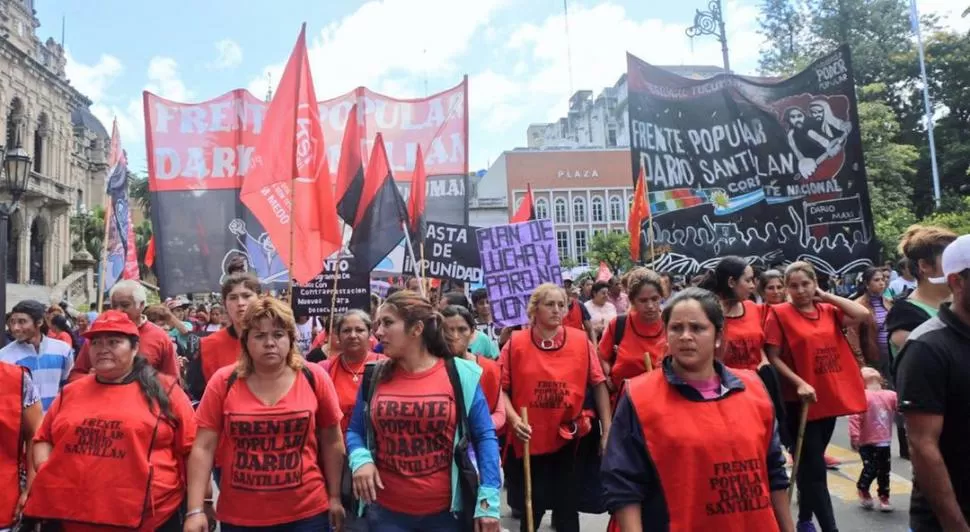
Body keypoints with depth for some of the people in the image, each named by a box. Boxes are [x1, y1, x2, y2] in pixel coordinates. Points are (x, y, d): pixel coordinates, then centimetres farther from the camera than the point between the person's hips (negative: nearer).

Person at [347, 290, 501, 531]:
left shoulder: (460, 375, -8)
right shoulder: (374, 377, 0)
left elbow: (484, 436, -4)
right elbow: (355, 431, 9)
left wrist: (488, 499, -10)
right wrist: (361, 459, -12)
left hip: (446, 511, -1)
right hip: (385, 511, 2)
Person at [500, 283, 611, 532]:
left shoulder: (581, 341, -4)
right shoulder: (516, 343, -6)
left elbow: (598, 384, 2)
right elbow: (501, 388, -4)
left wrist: (607, 430, 0)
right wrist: (514, 419, -19)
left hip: (569, 439, 1)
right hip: (529, 440, 0)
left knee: (568, 507, 13)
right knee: (531, 507, 16)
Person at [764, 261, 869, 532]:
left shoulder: (829, 311, 8)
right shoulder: (779, 314, -8)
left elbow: (862, 314, -7)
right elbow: (773, 358, -10)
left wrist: (826, 296, -1)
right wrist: (799, 383, -20)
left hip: (830, 397, 6)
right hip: (799, 401, -6)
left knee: (811, 463, 17)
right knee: (815, 467, -3)